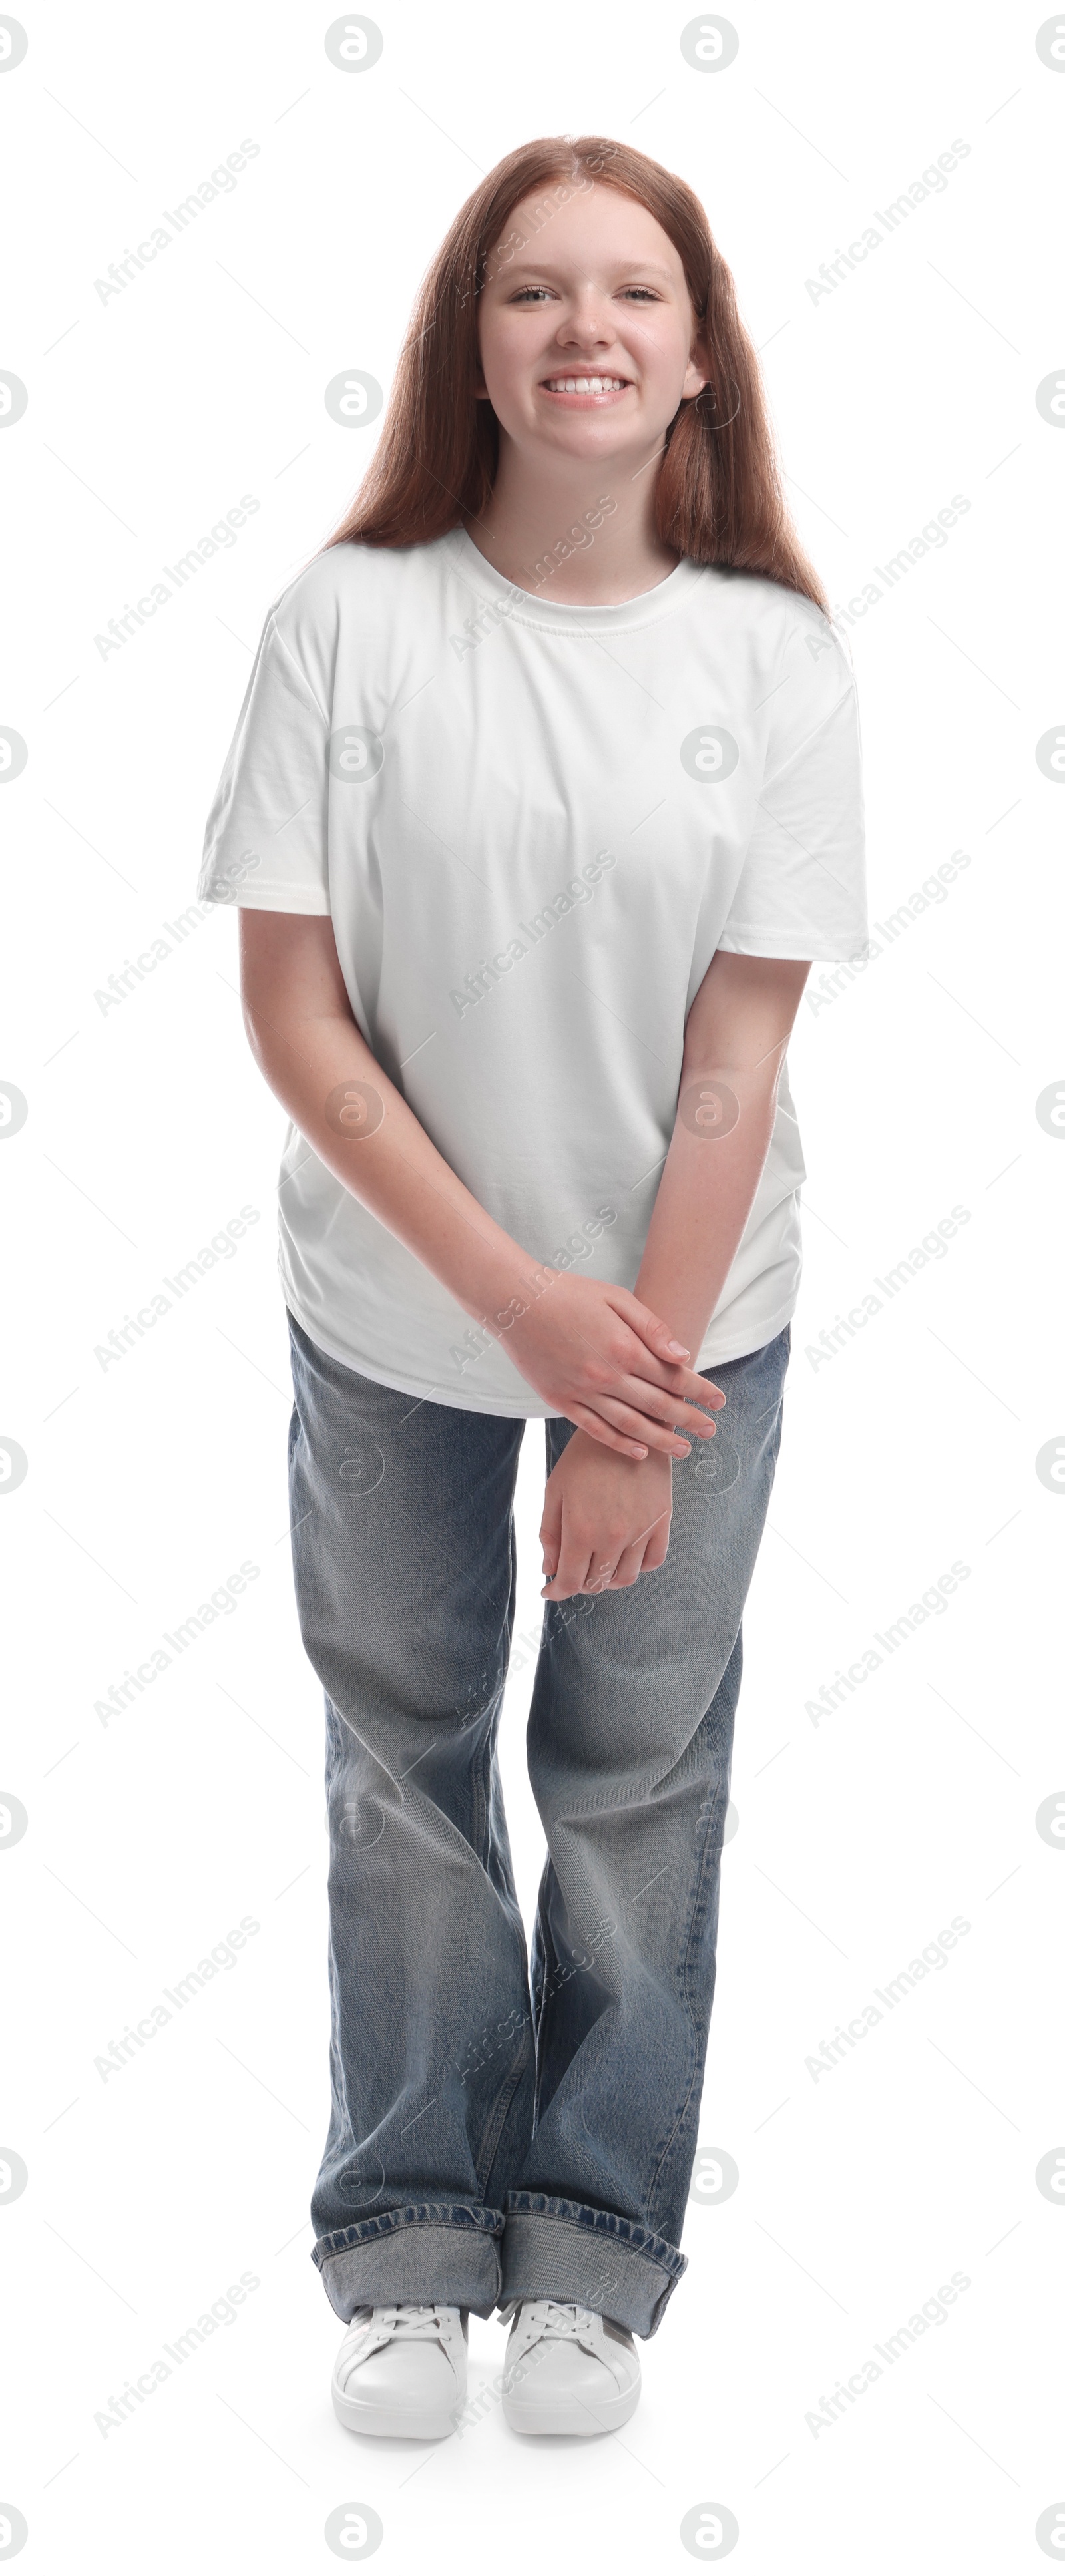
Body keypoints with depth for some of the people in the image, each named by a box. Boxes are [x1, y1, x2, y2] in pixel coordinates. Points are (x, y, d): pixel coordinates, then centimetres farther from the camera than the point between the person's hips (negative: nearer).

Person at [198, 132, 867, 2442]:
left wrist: (632, 1408, -12)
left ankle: (598, 2244, 33)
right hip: (396, 1320, 0)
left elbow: (740, 1050, -10)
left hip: (687, 1321, 0)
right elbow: (291, 1009, -11)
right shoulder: (351, 622, -11)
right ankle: (414, 2237, 34)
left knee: (638, 1781, 12)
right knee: (405, 1770, 14)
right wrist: (524, 1302, -17)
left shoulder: (773, 653, -9)